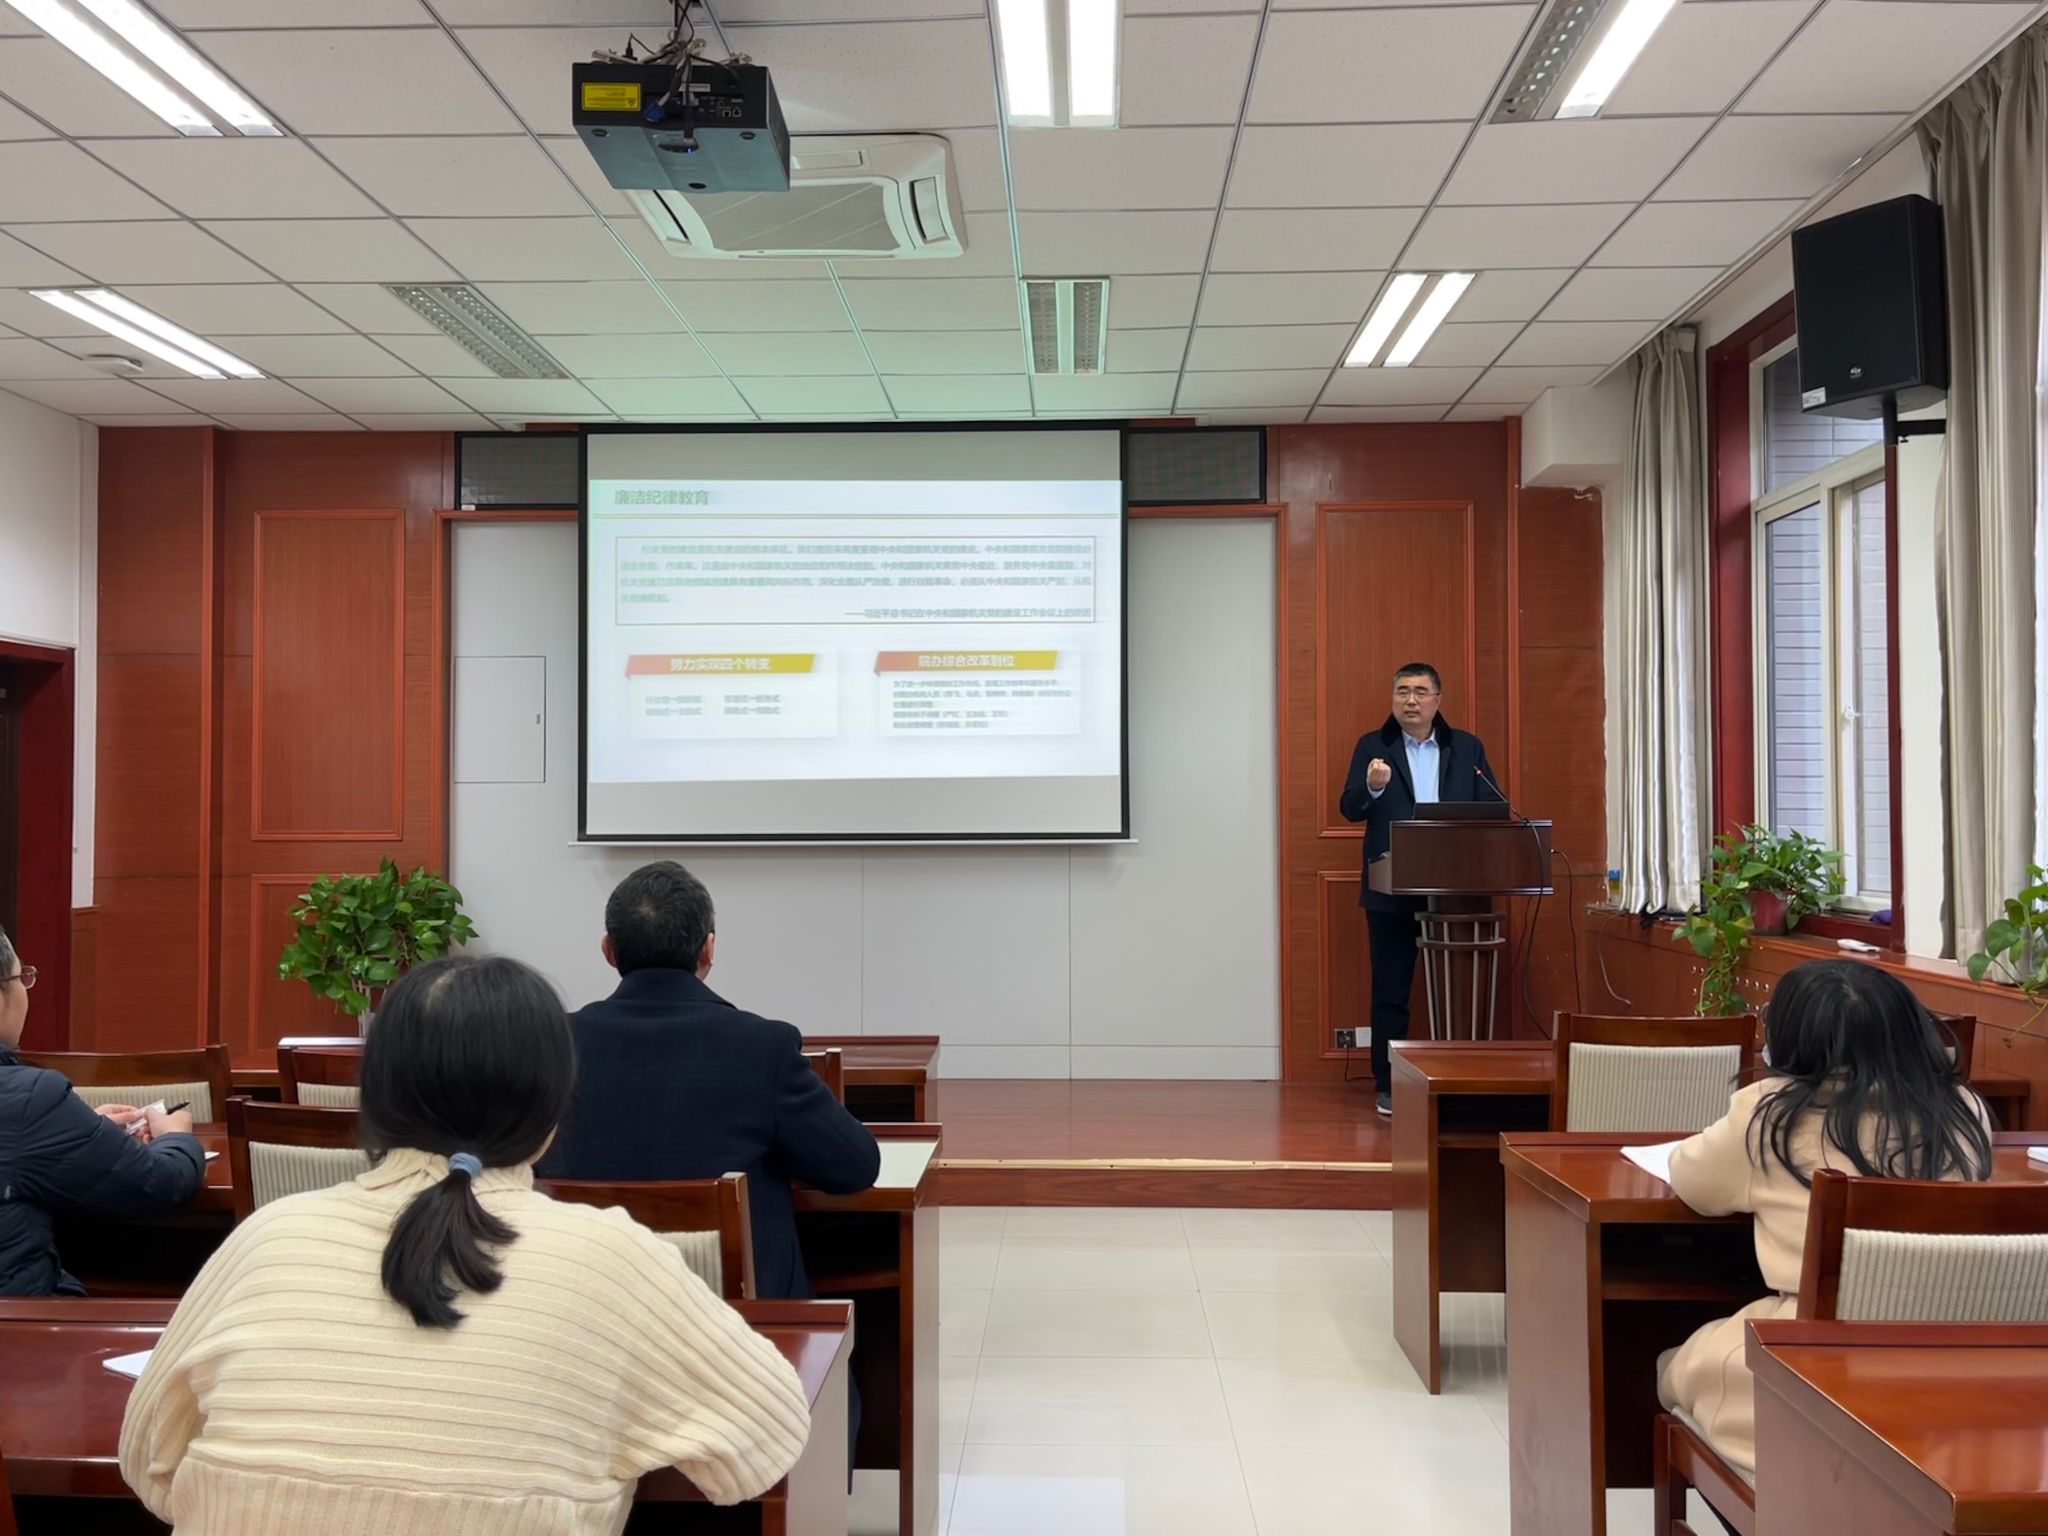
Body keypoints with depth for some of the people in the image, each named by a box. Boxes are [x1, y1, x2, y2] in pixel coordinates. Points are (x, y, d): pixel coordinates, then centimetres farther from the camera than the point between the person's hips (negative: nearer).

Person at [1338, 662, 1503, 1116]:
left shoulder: (1468, 748, 8)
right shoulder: (1372, 746, 3)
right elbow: (1350, 809, -5)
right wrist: (1373, 787, -27)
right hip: (1392, 891, -1)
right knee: (1390, 992, 4)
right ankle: (1387, 1087, 12)